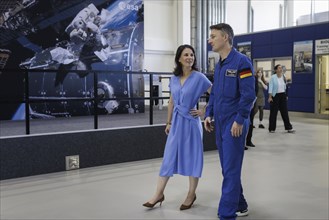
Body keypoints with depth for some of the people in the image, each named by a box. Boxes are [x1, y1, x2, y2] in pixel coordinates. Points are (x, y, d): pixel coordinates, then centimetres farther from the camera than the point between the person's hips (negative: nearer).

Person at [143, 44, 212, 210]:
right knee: (169, 157, 7)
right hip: (176, 122, 5)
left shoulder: (199, 77, -10)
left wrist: (204, 111, -8)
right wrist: (168, 122, 14)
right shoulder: (174, 78, 5)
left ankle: (191, 195, 21)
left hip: (190, 122, -4)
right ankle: (159, 194, 15)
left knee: (192, 158, 6)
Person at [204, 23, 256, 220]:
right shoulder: (219, 65, 14)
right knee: (228, 168, 15)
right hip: (220, 123, 8)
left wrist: (239, 120, -18)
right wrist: (209, 114, 9)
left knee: (231, 169, -5)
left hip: (234, 123, -8)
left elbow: (249, 95, -16)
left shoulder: (241, 61, -11)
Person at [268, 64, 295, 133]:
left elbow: (285, 87, 13)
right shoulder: (273, 77, -9)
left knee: (285, 112, 5)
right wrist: (270, 97, -17)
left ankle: (289, 128, 8)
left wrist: (286, 95, 13)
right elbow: (270, 87, -11)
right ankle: (271, 128, 11)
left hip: (282, 95, 5)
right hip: (275, 96, -4)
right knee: (273, 112, 2)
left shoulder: (284, 77, 7)